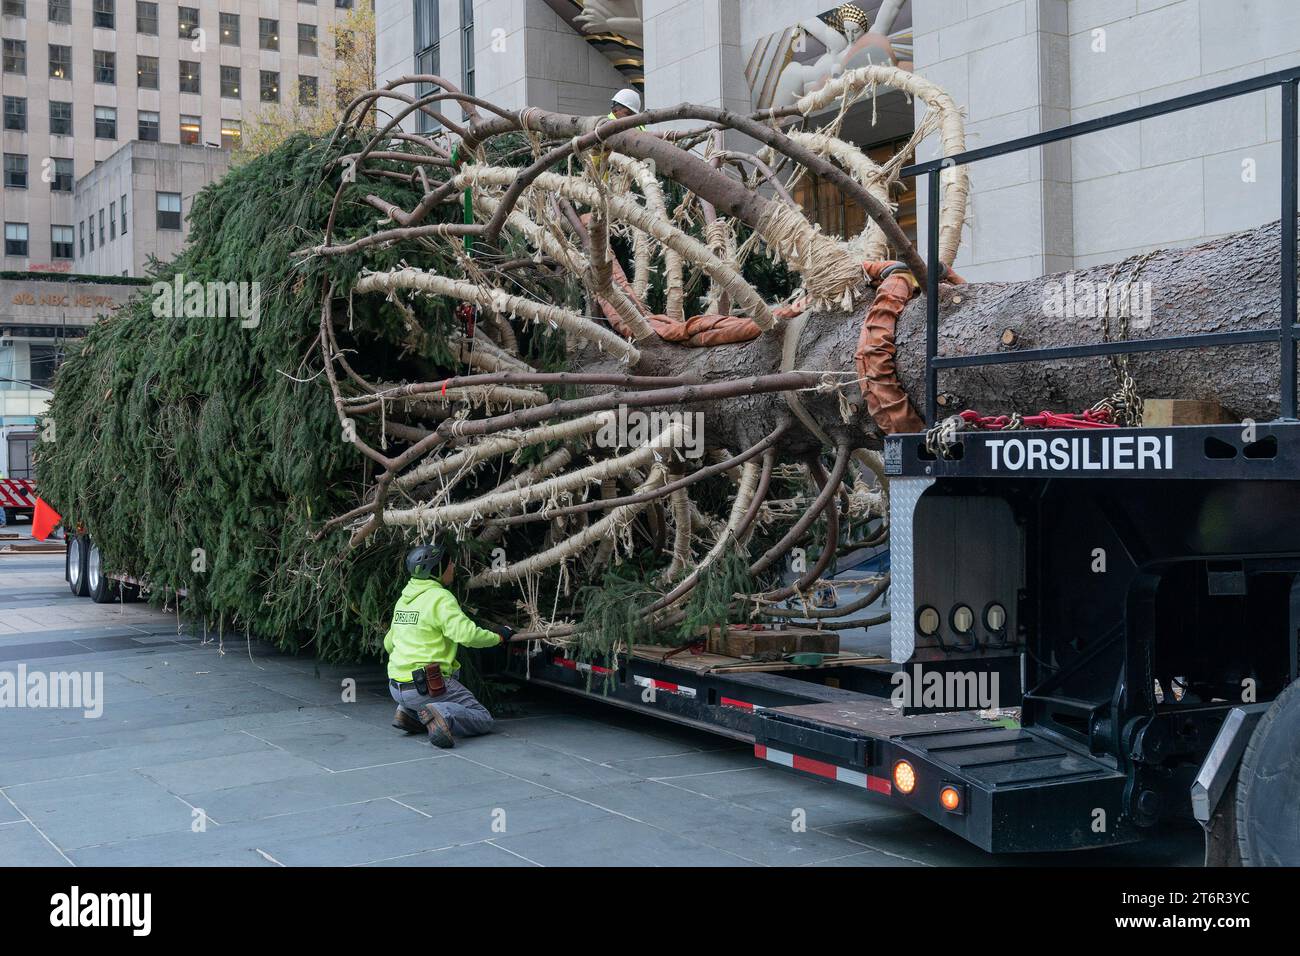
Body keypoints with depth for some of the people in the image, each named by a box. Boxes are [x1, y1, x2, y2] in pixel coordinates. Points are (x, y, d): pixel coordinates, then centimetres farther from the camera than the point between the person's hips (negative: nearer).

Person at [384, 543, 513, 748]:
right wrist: (499, 637, -4)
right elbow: (467, 635, -21)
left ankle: (409, 712, 12)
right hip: (425, 686, -8)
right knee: (483, 720, 3)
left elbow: (389, 644, 23)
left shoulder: (404, 598, 13)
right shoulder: (440, 598, -11)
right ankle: (443, 714, -24)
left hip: (397, 688, 8)